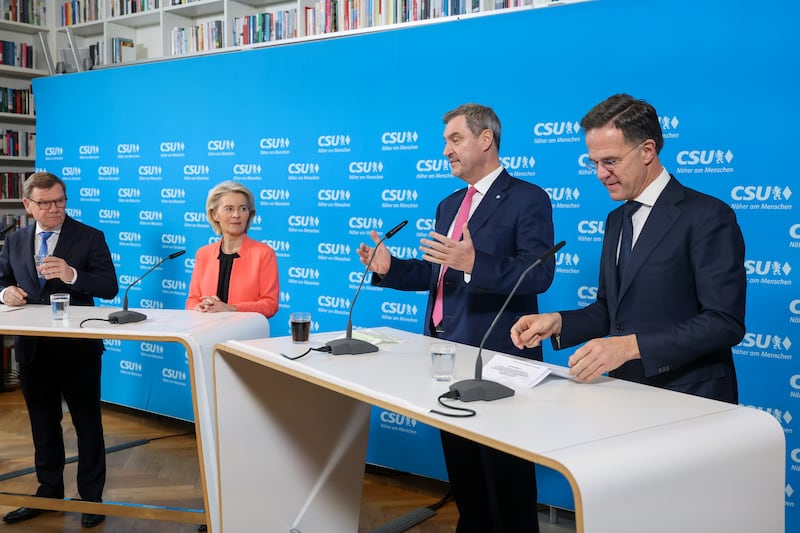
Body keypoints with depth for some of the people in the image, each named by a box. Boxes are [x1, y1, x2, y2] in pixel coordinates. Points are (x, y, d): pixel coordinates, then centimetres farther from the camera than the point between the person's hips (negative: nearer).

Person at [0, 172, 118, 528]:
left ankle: (91, 497, 20)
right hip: (32, 349, 4)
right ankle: (49, 492, 33)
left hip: (77, 349, -4)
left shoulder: (90, 237, -6)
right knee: (43, 425, 17)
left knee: (88, 425, 7)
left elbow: (110, 287, -12)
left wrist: (73, 276, -28)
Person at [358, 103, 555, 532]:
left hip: (496, 355, -8)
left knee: (504, 473, 5)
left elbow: (539, 274, -21)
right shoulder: (449, 205, 15)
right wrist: (389, 268, 0)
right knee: (461, 468, 20)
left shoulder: (527, 199, -10)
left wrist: (474, 263, -34)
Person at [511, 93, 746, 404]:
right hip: (625, 390, 6)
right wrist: (557, 322, 0)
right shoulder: (615, 220, 14)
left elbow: (725, 322, -16)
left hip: (687, 399, -6)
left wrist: (631, 346, -23)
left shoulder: (708, 216, -10)